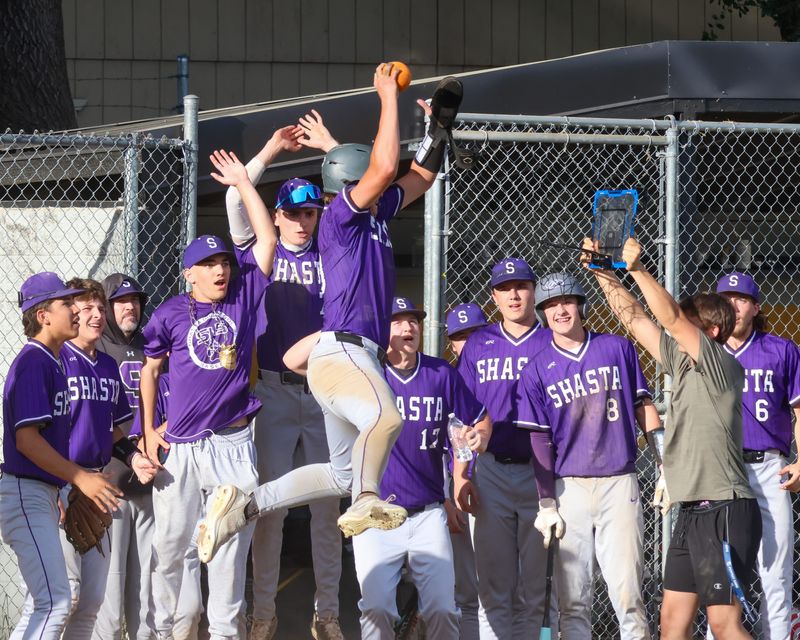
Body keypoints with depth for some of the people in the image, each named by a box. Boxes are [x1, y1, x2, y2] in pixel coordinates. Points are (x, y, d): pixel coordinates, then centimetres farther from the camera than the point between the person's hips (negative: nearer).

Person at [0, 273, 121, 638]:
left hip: (45, 494, 10)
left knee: (43, 602, 14)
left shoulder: (51, 361, 15)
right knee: (55, 602, -15)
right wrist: (80, 478, -18)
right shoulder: (34, 362, -15)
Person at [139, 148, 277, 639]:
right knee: (171, 542, 2)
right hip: (180, 446, -1)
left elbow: (266, 240, 3)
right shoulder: (170, 314, 1)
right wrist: (148, 430, 5)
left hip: (233, 443, 2)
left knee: (232, 543, 4)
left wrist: (242, 183, 3)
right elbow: (150, 370, 9)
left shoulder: (243, 297, 5)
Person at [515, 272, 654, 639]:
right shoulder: (536, 371, 5)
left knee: (627, 594, -7)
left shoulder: (618, 349, 8)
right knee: (573, 601, 0)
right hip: (569, 488, 0)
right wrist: (546, 506, -1)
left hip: (619, 483, 0)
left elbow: (643, 408, 12)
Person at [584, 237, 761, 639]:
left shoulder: (721, 364, -8)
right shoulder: (682, 362, 15)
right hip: (692, 513, 9)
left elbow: (671, 317, -19)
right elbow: (634, 318, 18)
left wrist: (636, 269, -21)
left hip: (723, 511, -9)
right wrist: (603, 273, 12)